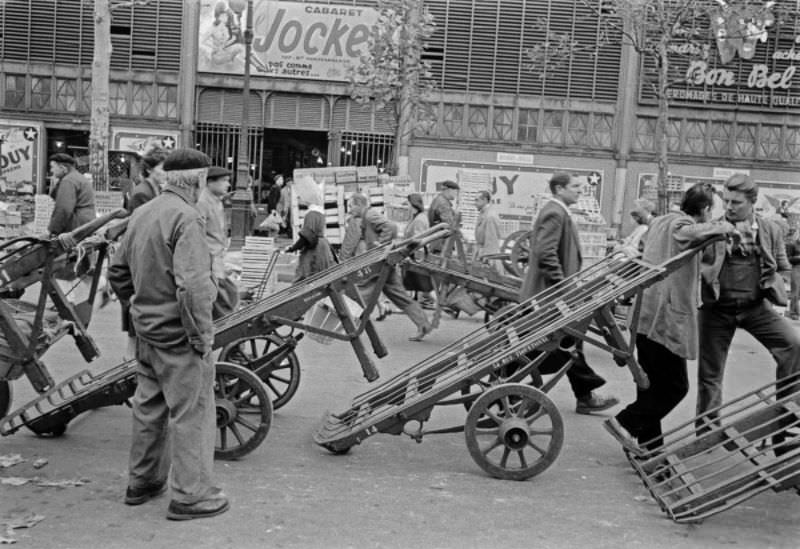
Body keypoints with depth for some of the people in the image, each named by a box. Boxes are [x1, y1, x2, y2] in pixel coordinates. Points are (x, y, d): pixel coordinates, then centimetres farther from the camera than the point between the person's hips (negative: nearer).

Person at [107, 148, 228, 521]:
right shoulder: (186, 217, -19)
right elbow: (193, 285, -26)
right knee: (191, 411, 2)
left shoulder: (141, 214, 8)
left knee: (149, 406, 19)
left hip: (146, 329, 9)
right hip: (178, 335, -9)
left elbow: (118, 272, 15)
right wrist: (203, 336, -20)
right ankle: (190, 495, 10)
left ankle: (142, 482, 32)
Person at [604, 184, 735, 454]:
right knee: (675, 386, 2)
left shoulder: (660, 221, 15)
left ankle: (649, 443, 21)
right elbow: (693, 232, -37)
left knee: (651, 384, 15)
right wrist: (723, 227, -21)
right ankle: (625, 422, -2)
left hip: (644, 316, 9)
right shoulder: (682, 225, -12)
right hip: (668, 319, -9)